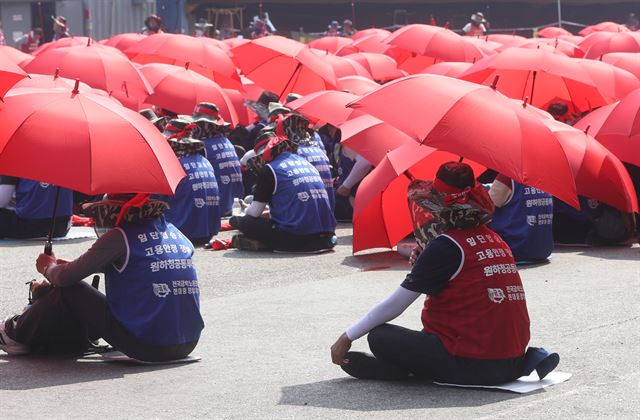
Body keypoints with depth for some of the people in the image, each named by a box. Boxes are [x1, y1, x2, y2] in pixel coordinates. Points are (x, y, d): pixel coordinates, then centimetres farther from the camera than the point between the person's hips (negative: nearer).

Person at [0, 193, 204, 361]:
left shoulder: (119, 237, -7)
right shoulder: (175, 233, 13)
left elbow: (66, 278, -3)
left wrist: (48, 268, 21)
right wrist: (70, 266, 35)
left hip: (146, 346, -7)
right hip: (188, 345, 7)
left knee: (67, 290, 9)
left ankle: (17, 335, 29)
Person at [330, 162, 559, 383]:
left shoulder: (446, 246, -8)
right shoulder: (493, 239, 14)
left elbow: (393, 306, -3)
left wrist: (347, 337, 6)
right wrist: (423, 265, 12)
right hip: (512, 363, 7)